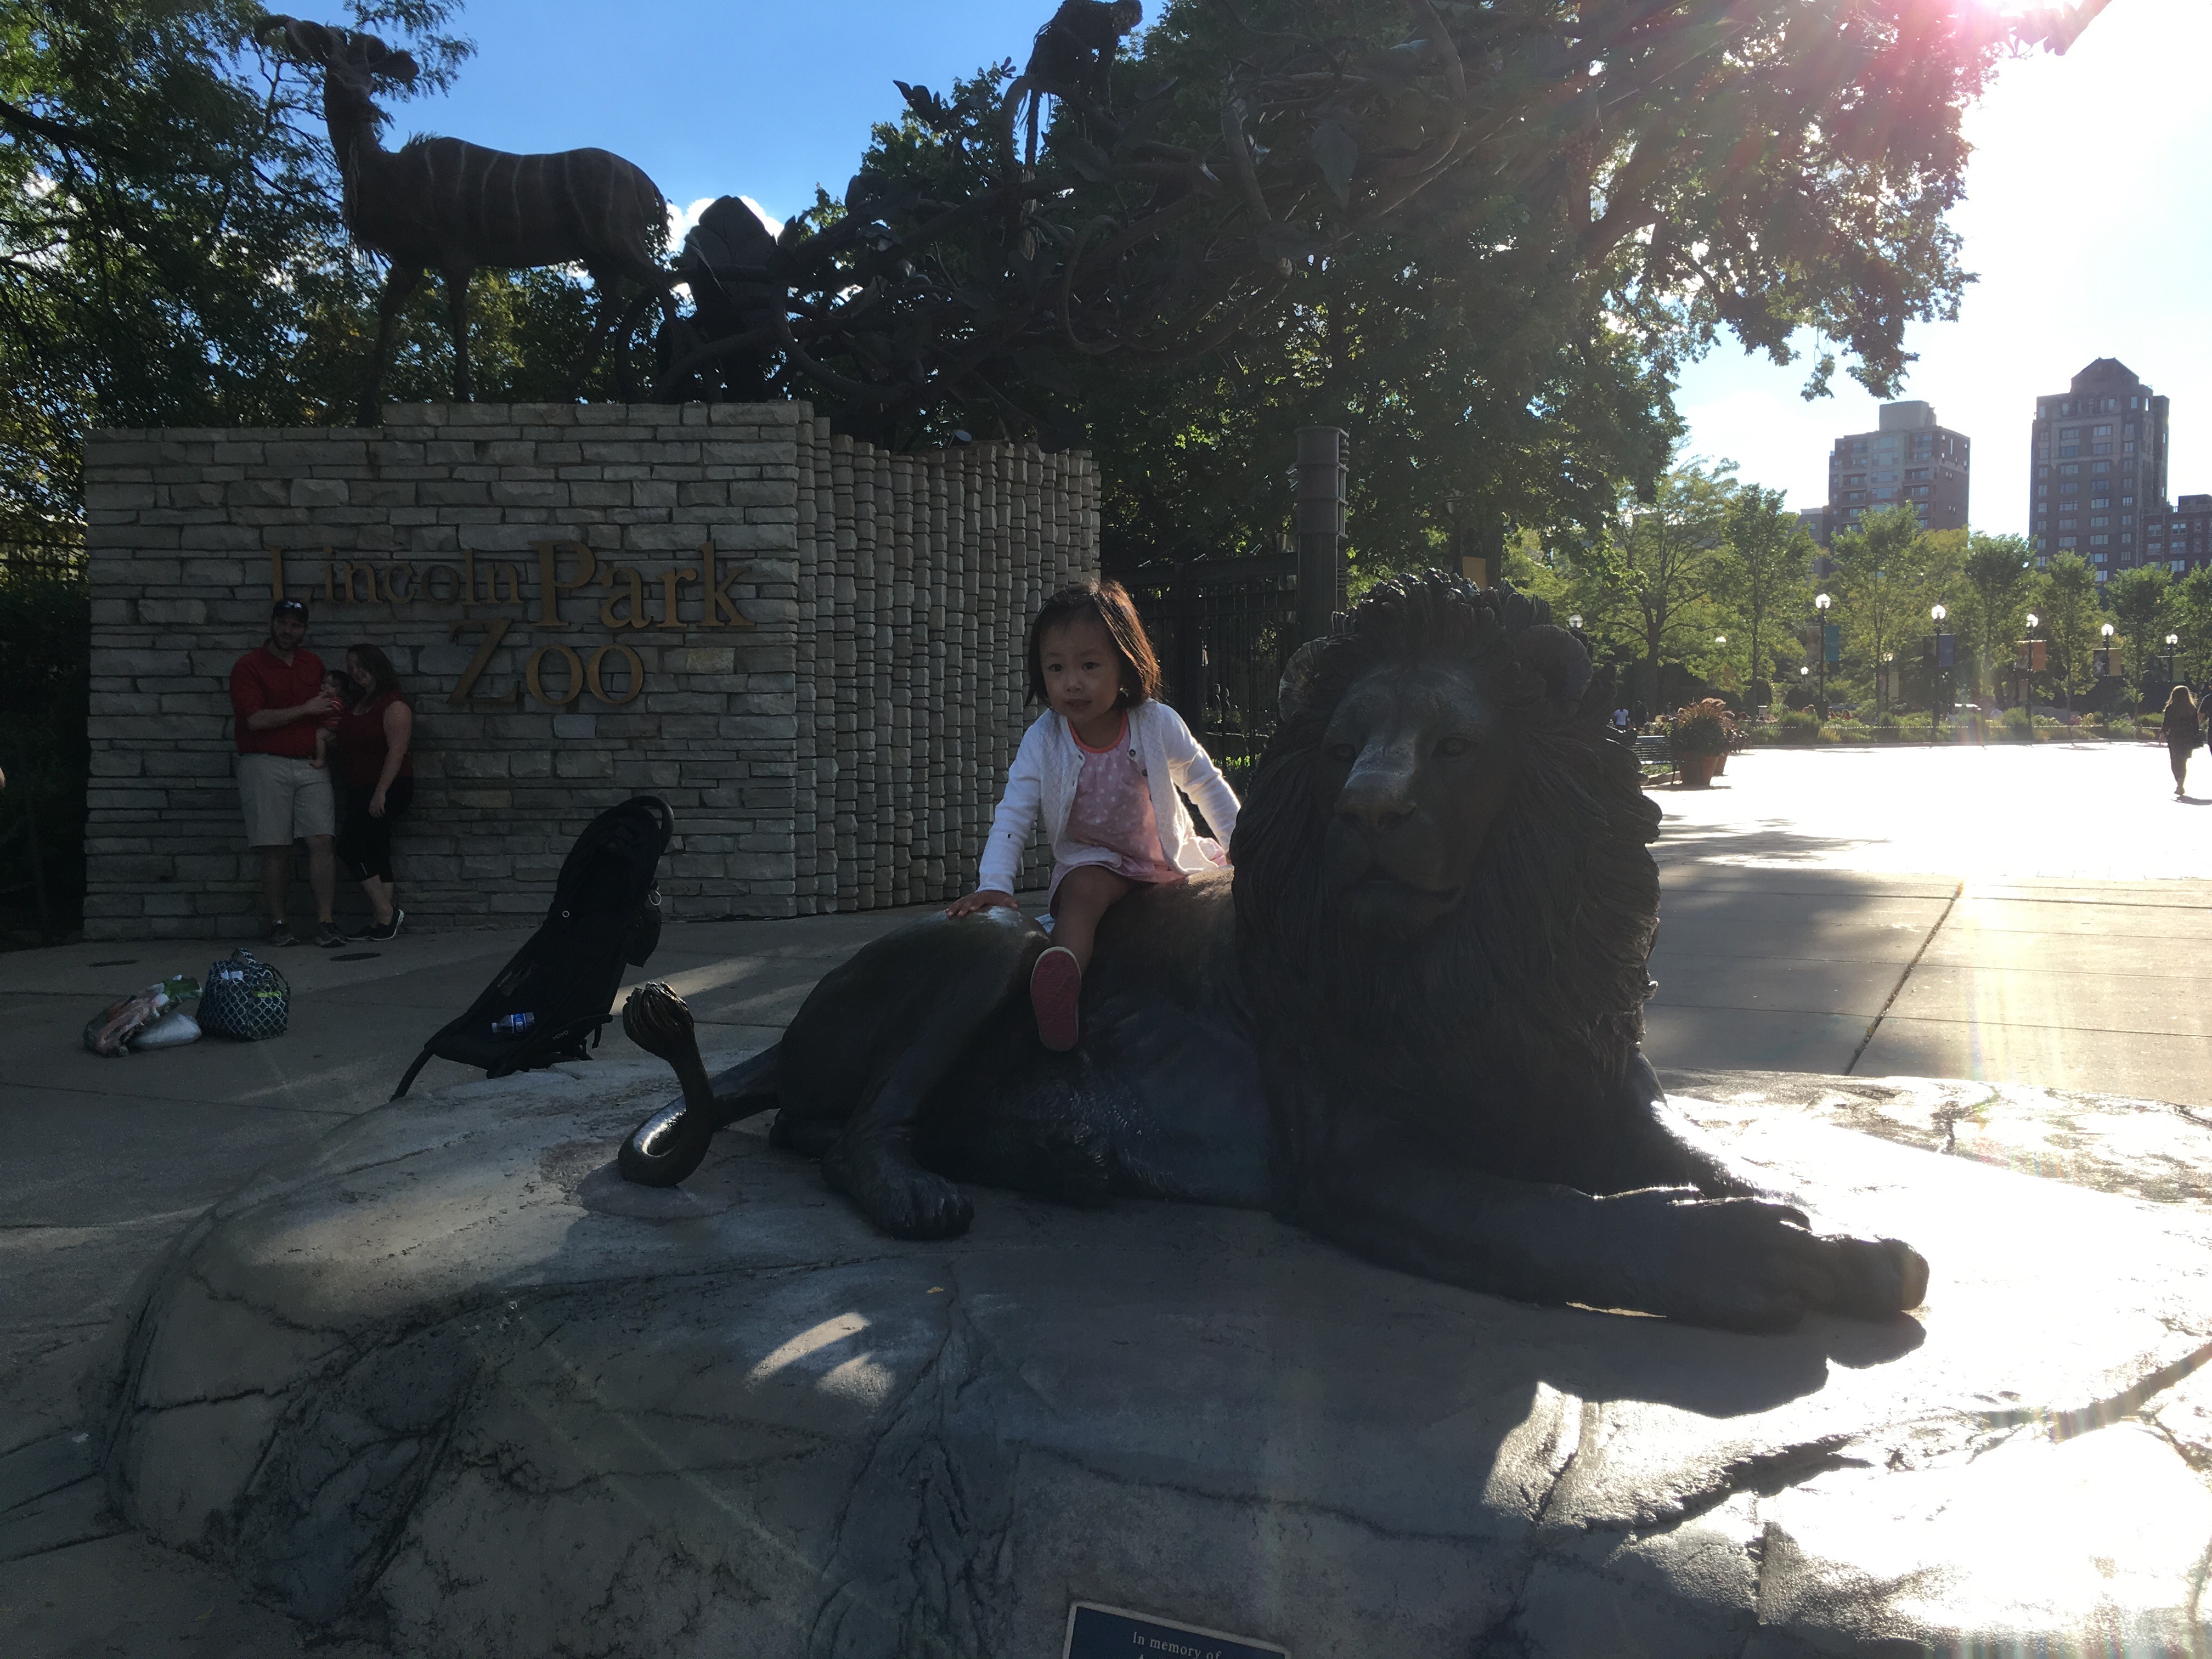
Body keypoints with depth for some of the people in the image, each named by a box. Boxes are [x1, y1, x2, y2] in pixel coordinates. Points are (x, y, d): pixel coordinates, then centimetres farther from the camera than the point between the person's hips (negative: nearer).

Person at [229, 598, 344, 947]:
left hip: (309, 765, 4)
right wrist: (306, 710, -10)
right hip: (265, 765, -4)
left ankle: (325, 922, -6)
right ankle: (278, 923, 8)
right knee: (275, 849, -2)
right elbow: (255, 719, -11)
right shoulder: (248, 666, 0)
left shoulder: (313, 663, 17)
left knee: (321, 841, -7)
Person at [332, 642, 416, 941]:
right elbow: (345, 747, 24)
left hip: (388, 789, -9)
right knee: (375, 854, 5)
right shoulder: (354, 706, 18)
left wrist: (381, 791, -22)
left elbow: (397, 749, -17)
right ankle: (385, 919, 4)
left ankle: (386, 913, -13)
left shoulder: (394, 704, -10)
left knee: (350, 844, -15)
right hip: (360, 791, 9)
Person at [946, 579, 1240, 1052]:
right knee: (1082, 891, -35)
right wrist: (994, 885, -29)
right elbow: (1012, 815, -15)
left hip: (1169, 855, 4)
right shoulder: (1042, 742, -15)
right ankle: (1062, 970, -57)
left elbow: (1206, 783, 1)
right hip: (1091, 860, -4)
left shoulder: (1158, 724, -13)